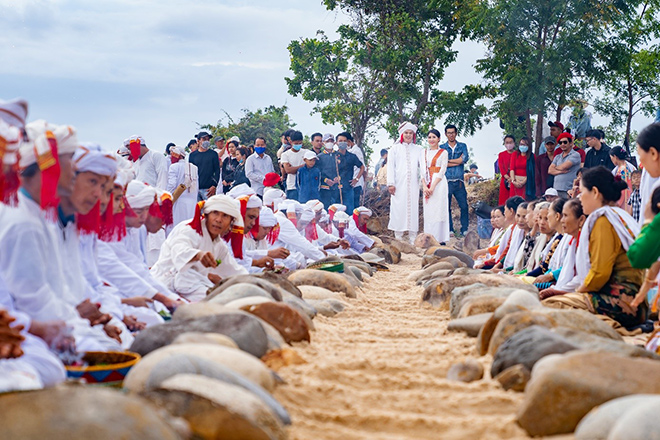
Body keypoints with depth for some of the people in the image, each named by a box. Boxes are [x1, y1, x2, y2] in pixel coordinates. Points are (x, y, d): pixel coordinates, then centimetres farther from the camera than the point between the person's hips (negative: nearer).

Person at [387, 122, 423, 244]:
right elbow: (390, 166, 5)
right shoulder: (395, 149, 11)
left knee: (413, 208, -2)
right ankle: (398, 237, -1)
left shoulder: (418, 150, 15)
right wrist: (390, 183, -5)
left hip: (413, 185, 2)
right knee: (398, 209, -5)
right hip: (399, 184, -2)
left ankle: (413, 238, 2)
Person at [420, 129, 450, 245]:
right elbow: (422, 171, 9)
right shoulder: (424, 153, 15)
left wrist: (433, 187, -14)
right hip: (427, 185, 4)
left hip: (439, 184, -4)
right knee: (428, 212, 2)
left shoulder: (443, 152, 3)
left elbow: (442, 171, -5)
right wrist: (424, 186, -6)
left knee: (438, 210, -8)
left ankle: (440, 239, -8)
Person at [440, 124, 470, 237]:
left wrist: (448, 161, -4)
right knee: (446, 207, 0)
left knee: (464, 206, -3)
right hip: (446, 181, -1)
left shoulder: (462, 146, 14)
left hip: (459, 181, 1)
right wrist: (458, 161, -6)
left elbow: (465, 159, -5)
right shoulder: (442, 148, 10)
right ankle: (450, 230, 8)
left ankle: (464, 230, 4)